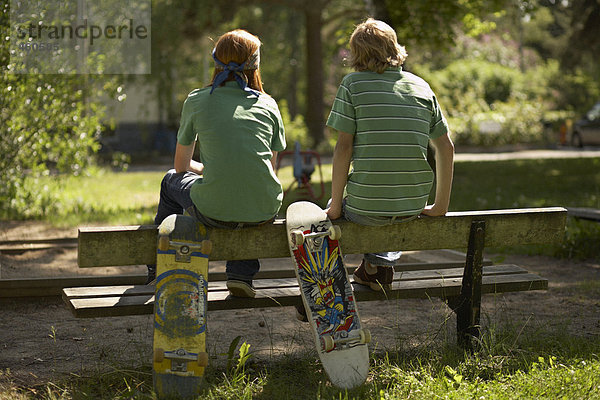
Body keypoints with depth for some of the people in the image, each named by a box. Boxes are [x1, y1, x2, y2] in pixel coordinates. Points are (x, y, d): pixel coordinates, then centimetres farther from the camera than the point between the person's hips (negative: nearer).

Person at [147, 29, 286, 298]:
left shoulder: (197, 100, 4)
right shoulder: (267, 104, 8)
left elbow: (182, 165, 13)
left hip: (215, 212, -1)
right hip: (264, 211, 2)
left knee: (171, 180, 31)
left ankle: (158, 268, 47)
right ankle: (241, 275, 27)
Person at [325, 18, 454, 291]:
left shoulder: (353, 84, -4)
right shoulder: (421, 87, 7)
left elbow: (343, 148, -9)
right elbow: (446, 148, 8)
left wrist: (335, 207, -1)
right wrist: (440, 206, 15)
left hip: (365, 207, -3)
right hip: (413, 207, 3)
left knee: (336, 208, 30)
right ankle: (382, 260, 15)